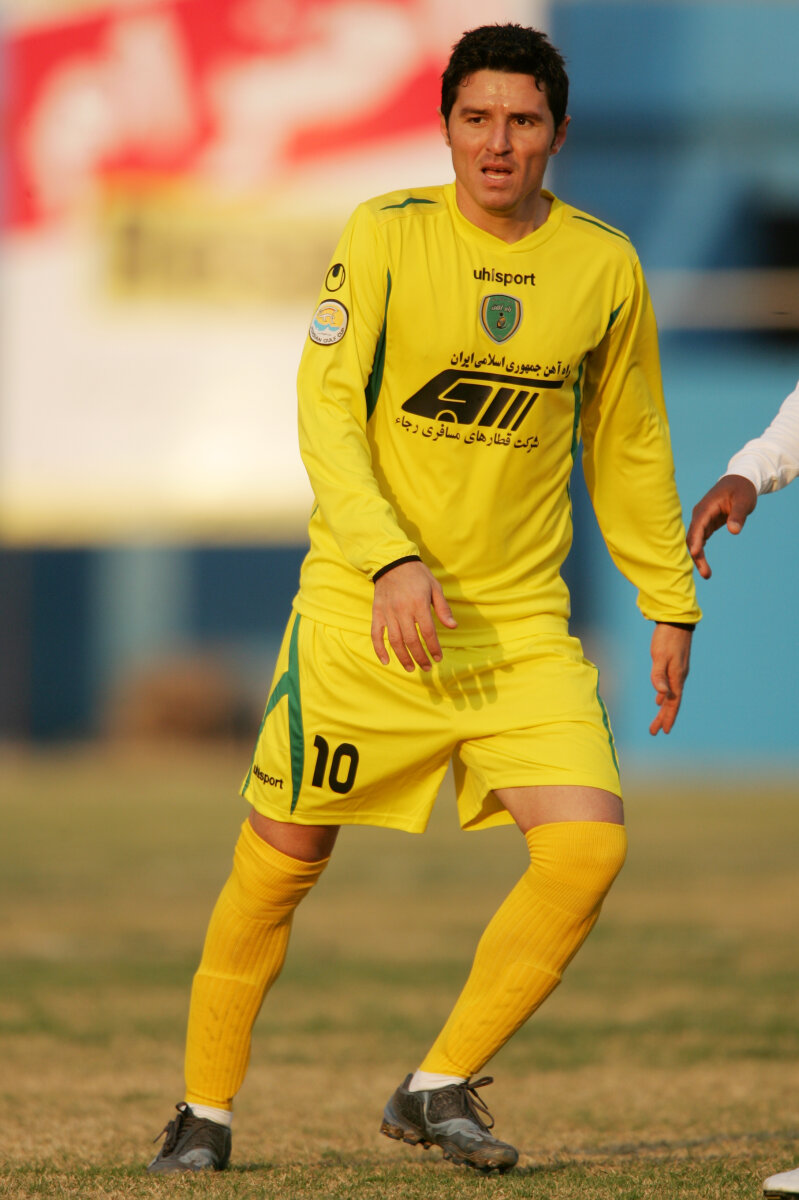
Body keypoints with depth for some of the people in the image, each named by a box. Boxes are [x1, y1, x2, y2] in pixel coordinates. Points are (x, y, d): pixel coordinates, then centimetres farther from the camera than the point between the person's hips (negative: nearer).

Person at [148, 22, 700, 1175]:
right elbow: (326, 413, -12)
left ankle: (439, 1089, 0)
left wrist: (669, 605, 15)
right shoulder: (384, 237, -7)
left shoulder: (607, 268, 2)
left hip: (523, 621, 2)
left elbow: (627, 448, 15)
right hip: (358, 612, -2)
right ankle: (205, 1111, 23)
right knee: (280, 864, 3)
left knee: (590, 848, -15)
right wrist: (391, 560, -26)